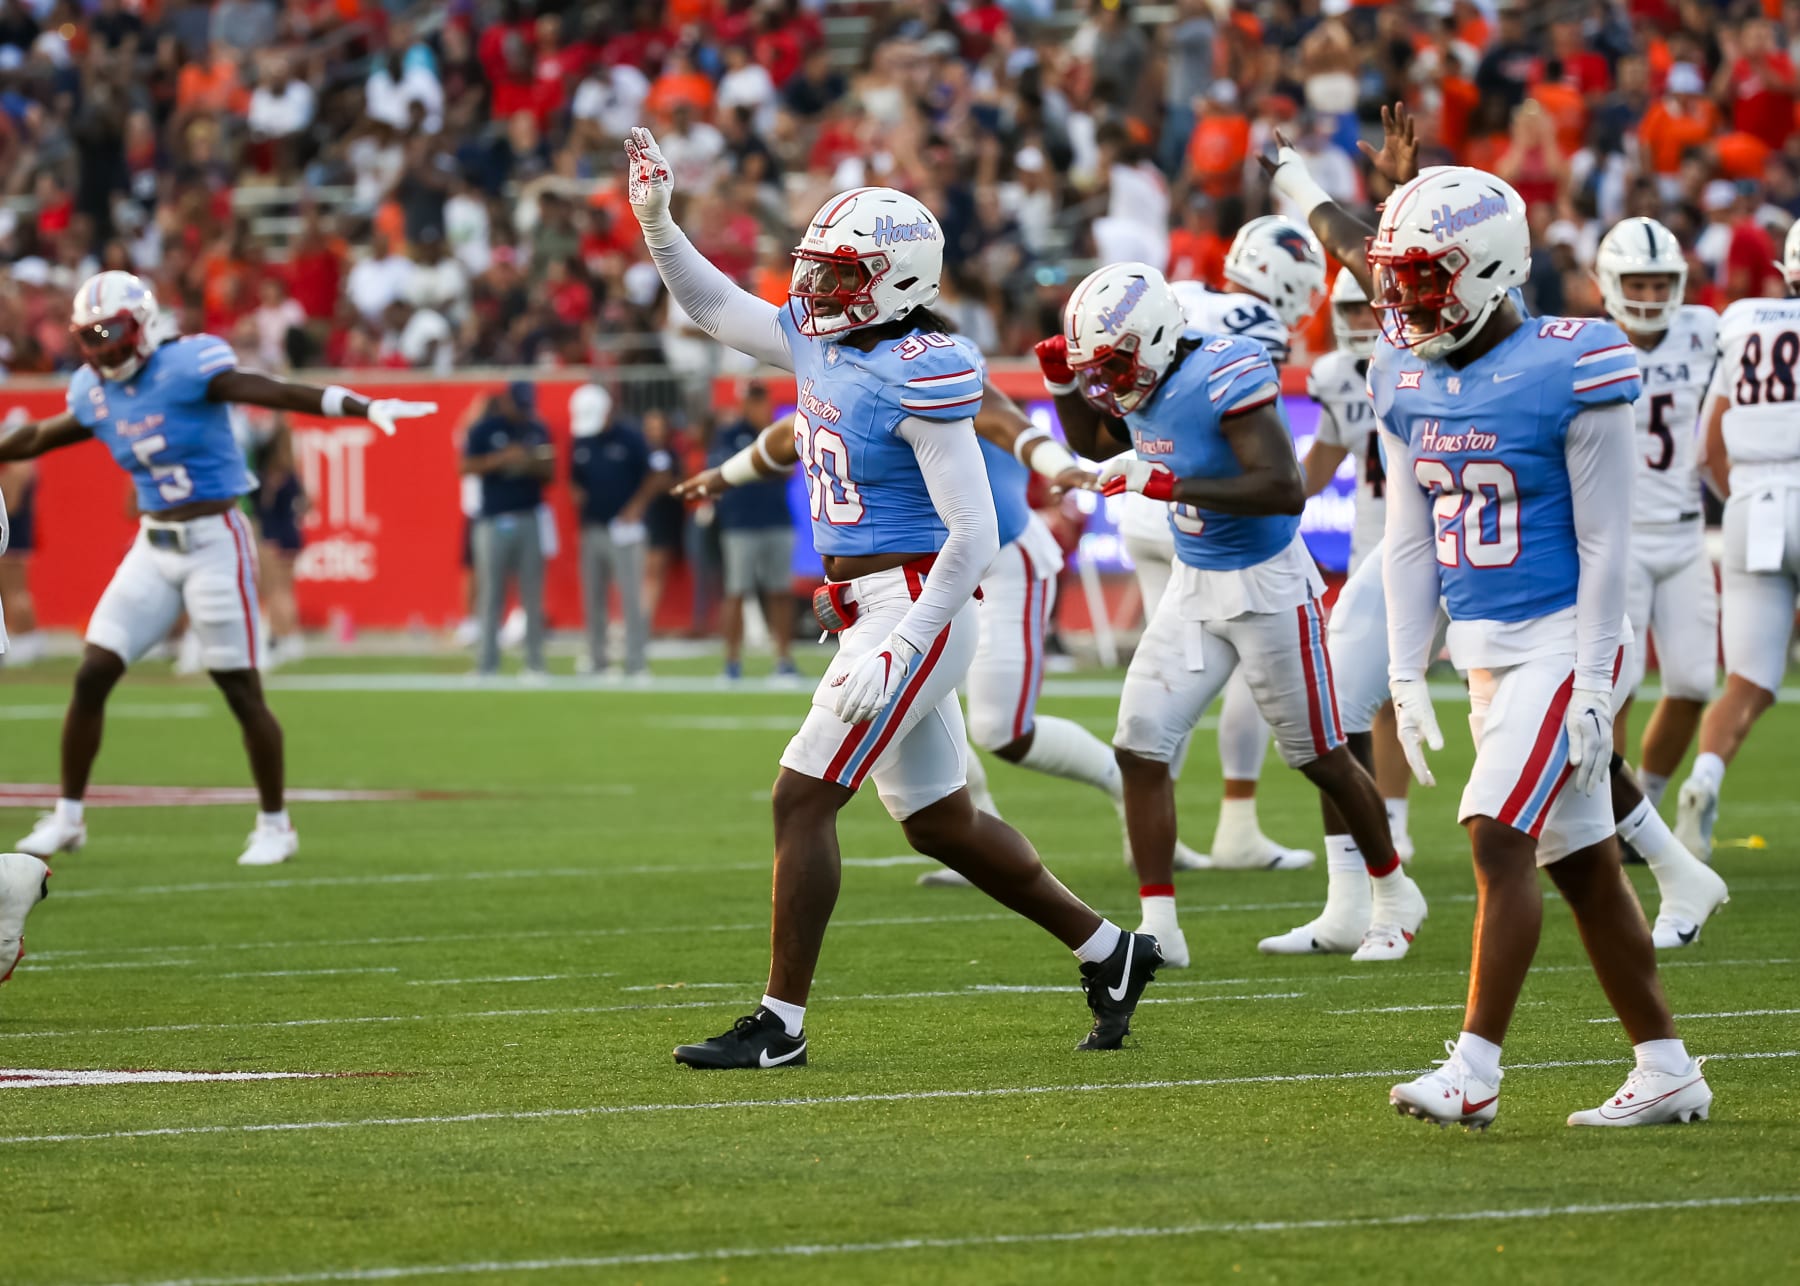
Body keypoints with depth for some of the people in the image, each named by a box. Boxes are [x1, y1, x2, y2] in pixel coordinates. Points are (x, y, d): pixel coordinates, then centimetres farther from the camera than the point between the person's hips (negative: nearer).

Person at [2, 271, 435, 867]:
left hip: (213, 543, -6)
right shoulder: (96, 392, 6)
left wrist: (365, 408, -33)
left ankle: (275, 825, 13)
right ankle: (67, 817, 13)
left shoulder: (187, 366, -14)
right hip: (153, 546, 6)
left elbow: (277, 392, -23)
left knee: (240, 688, -1)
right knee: (92, 676, 1)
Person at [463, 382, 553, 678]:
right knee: (491, 594, -3)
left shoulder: (537, 430, 11)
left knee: (533, 595, 2)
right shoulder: (484, 429, 0)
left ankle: (535, 663, 6)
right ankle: (487, 664, 0)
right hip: (493, 520, -3)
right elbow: (467, 467, -8)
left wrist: (532, 464, -10)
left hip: (529, 519, 3)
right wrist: (502, 458, -20)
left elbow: (549, 472, 12)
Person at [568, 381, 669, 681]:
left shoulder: (629, 439, -4)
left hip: (623, 529, -6)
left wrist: (636, 506, -8)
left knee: (632, 598, -8)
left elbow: (659, 475, -4)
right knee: (593, 600, 7)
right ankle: (596, 661, 13)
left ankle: (637, 664, -8)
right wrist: (578, 496, 0)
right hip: (591, 529, 6)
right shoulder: (581, 443, 11)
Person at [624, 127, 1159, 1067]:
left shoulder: (920, 375, -18)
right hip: (868, 615, 9)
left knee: (804, 799, -10)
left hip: (914, 609, -9)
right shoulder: (822, 342, 7)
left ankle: (780, 1024, -5)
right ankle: (1108, 952, 28)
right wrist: (656, 221, 9)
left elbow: (972, 535, -20)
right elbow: (714, 308, 23)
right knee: (940, 823, 16)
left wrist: (898, 652, -23)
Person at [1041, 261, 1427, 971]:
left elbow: (1285, 490, -34)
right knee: (1139, 745, -3)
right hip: (1193, 586, 8)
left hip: (1266, 584, -8)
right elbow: (1092, 446, 21)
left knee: (1319, 757, 7)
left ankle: (1395, 895, 28)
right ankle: (1158, 928, 0)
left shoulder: (1226, 376, -26)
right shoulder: (1143, 379, -1)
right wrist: (1063, 386, 2)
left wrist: (1168, 484, -36)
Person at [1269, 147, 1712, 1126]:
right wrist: (1407, 677, 6)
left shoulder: (1570, 373, -15)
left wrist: (1593, 687, -16)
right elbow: (1410, 540, 11)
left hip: (1560, 638, -7)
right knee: (1580, 862, 10)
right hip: (1482, 646, 7)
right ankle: (1666, 1071, 16)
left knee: (1498, 839, -16)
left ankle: (1474, 1070, -15)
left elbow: (1603, 542, -13)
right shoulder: (1407, 379, 6)